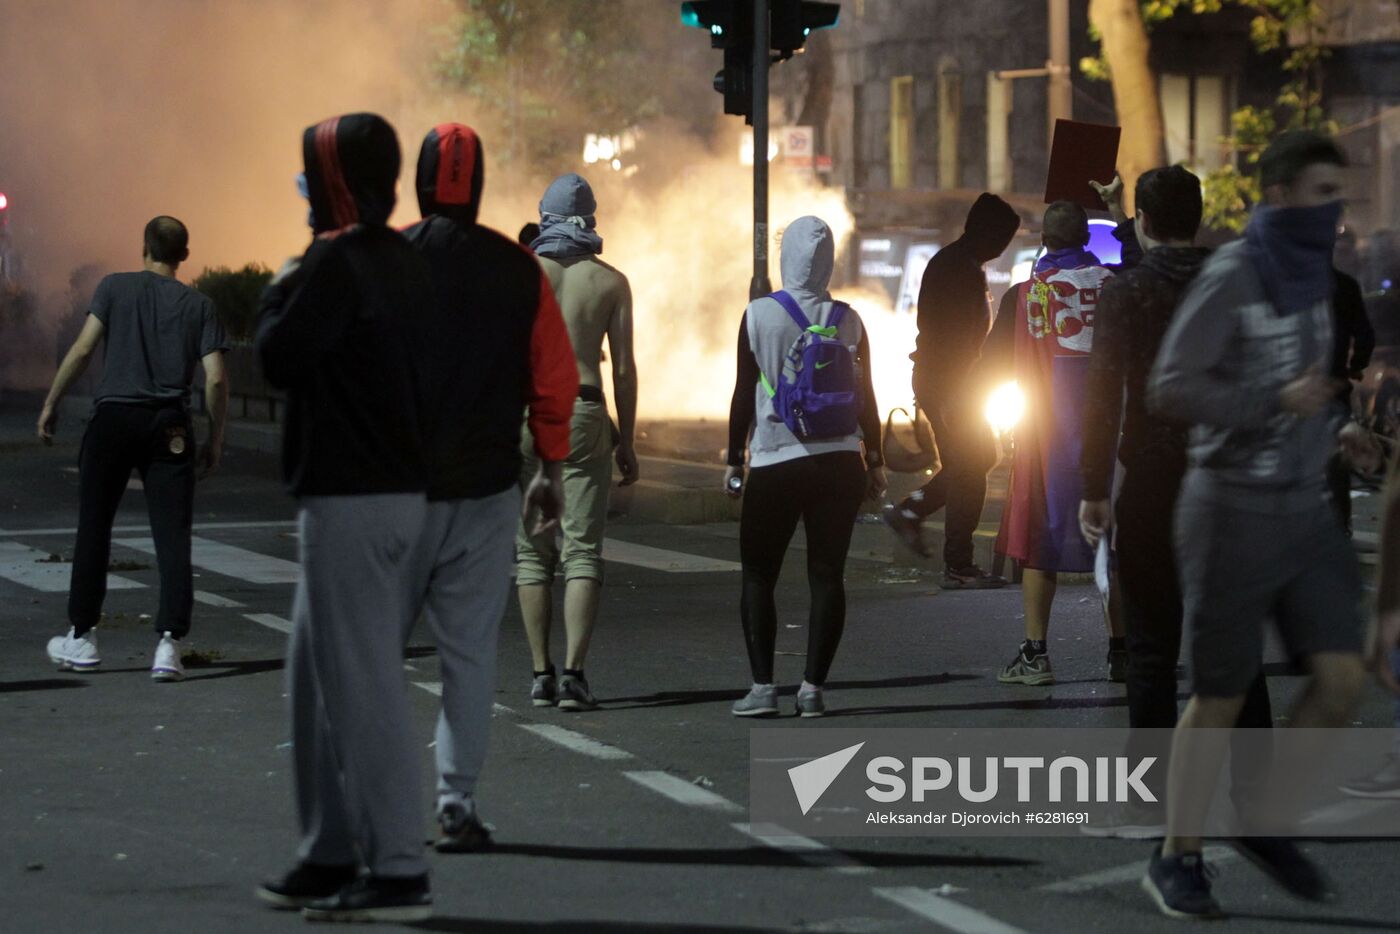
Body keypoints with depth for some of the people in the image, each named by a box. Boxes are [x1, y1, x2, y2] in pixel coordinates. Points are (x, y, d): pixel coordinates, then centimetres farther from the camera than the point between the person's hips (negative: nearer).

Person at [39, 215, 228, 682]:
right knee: (172, 536, 0)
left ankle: (81, 638, 18)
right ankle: (169, 643, -11)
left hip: (114, 416, -1)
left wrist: (51, 405, 4)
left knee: (93, 529, 11)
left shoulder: (116, 287, 3)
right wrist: (216, 439, 9)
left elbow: (83, 349, -4)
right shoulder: (199, 305, 7)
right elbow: (215, 378, 0)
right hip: (170, 426, 1)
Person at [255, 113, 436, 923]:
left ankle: (399, 870, -9)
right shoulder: (406, 262, 13)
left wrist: (280, 292, 6)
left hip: (349, 501, -10)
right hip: (399, 491, 10)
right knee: (320, 679, 17)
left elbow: (280, 359, -12)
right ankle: (333, 855, 22)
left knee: (361, 683, -8)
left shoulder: (338, 262, -15)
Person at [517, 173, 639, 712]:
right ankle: (573, 674, -13)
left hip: (524, 414, 0)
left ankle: (541, 674, 7)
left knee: (532, 553, 9)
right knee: (582, 553, -1)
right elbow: (624, 369, 2)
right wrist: (626, 442, 8)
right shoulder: (611, 282, 4)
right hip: (584, 415, 0)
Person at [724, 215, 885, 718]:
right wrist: (874, 461, 15)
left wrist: (734, 460, 5)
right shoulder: (848, 321, 1)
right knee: (826, 575, 5)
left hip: (774, 463, -2)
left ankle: (762, 685, -2)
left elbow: (744, 393, -3)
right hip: (839, 463, 2)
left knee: (758, 575, 6)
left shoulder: (759, 315, -5)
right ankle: (813, 686, 1)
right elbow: (865, 398, 5)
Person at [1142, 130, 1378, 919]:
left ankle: (1268, 823, 15)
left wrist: (1338, 427, 5)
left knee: (1344, 677, -3)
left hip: (1306, 509, 6)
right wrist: (1279, 402, -24)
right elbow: (1170, 391, -18)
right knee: (1221, 697, 1)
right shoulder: (1233, 276, -14)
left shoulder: (1317, 274, 8)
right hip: (1234, 506, -6)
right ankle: (1179, 858, 16)